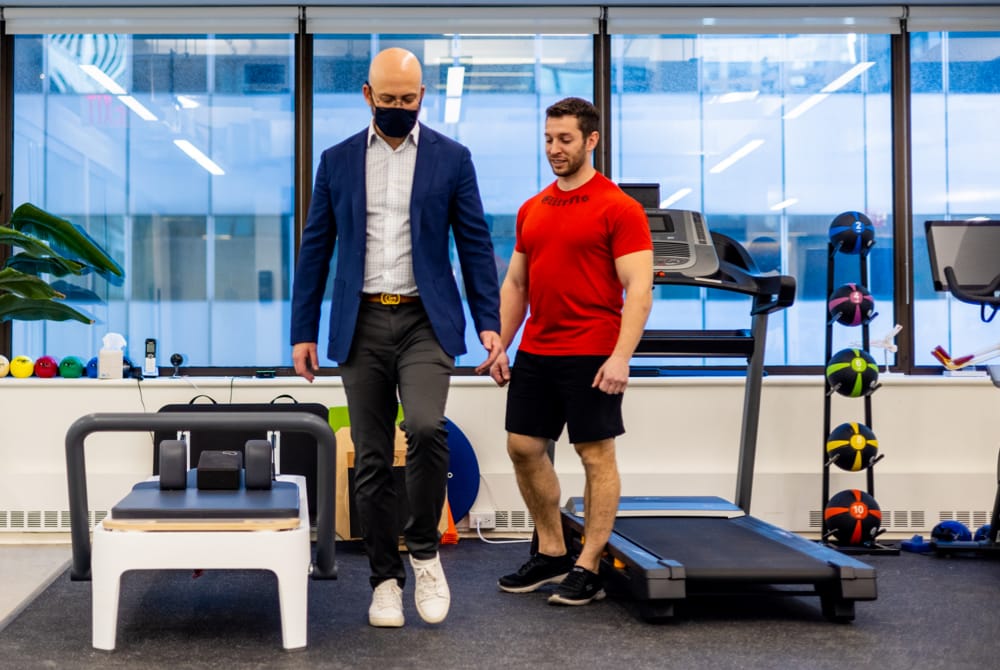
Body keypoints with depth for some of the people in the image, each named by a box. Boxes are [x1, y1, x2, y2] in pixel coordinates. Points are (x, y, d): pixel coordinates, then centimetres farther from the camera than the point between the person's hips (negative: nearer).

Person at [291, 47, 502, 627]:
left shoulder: (451, 158, 3)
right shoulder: (338, 161, 8)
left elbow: (475, 244, 4)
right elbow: (315, 249, 10)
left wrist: (489, 322, -6)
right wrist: (303, 332, 6)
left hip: (425, 320, -2)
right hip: (362, 324, 2)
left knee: (426, 427, -23)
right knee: (372, 459, 4)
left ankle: (425, 548, 0)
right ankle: (386, 578, 16)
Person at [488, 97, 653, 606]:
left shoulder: (618, 208, -8)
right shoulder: (532, 210, 12)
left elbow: (638, 288, -14)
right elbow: (515, 284, 16)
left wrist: (621, 356, -22)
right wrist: (500, 346, 9)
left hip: (592, 357, -7)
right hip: (535, 354, 7)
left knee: (596, 455, 1)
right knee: (523, 448, 9)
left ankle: (588, 569, 9)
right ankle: (551, 553, 24)